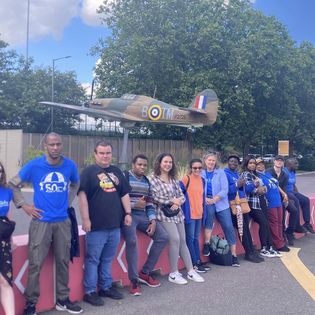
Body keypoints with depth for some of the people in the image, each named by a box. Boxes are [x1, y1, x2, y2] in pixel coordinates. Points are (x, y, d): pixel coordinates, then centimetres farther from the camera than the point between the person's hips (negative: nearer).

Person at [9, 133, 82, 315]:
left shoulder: (70, 165, 0)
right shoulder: (34, 165, -8)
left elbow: (76, 184, 20)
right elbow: (13, 184, 3)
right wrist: (24, 205, -3)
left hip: (63, 222, 3)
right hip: (41, 222, -3)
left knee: (63, 262, 11)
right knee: (36, 264, 0)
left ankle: (63, 300, 27)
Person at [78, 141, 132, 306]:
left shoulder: (117, 172, 14)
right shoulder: (88, 172, -4)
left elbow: (125, 194, 17)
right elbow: (82, 196, -10)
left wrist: (128, 213, 9)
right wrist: (85, 219, -16)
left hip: (115, 225, 5)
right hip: (96, 225, -5)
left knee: (107, 259, 15)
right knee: (92, 260, 3)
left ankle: (106, 287, 27)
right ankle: (90, 292, 13)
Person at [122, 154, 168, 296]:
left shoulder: (146, 181, 17)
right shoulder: (124, 177, -2)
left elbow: (150, 204, 13)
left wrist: (153, 221, -1)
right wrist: (134, 205, -17)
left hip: (142, 216, 7)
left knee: (163, 237, -6)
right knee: (132, 241, -31)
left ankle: (145, 273, 5)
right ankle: (134, 280, -17)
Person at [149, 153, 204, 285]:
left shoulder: (173, 179, 15)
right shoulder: (153, 179, -5)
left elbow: (182, 196, 11)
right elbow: (155, 198, -13)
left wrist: (177, 202, -11)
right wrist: (172, 200, -9)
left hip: (178, 213, 6)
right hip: (164, 214, -6)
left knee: (183, 241, 8)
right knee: (175, 239, -15)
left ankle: (191, 271, 16)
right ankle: (173, 274, -3)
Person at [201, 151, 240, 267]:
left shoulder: (220, 172, 4)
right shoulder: (201, 173, 7)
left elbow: (225, 189, -5)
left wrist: (214, 199, -17)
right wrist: (205, 199, -16)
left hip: (220, 203, 1)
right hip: (207, 202, -1)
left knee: (229, 227, -5)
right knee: (209, 211, -34)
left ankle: (234, 255, 7)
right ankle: (207, 244, -22)